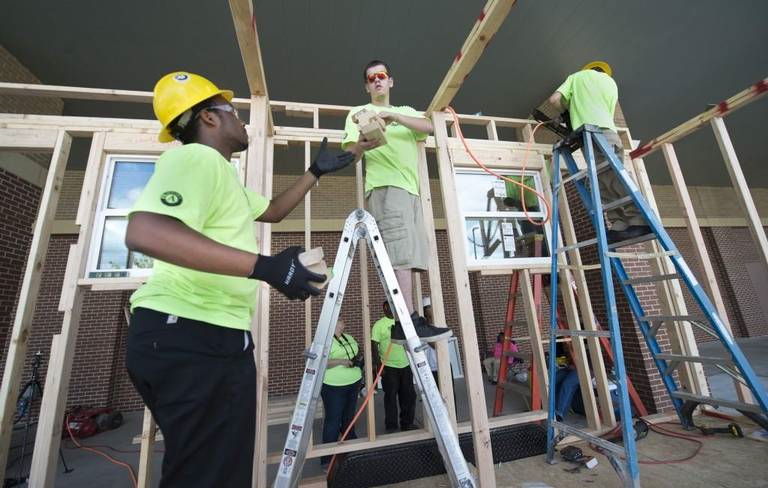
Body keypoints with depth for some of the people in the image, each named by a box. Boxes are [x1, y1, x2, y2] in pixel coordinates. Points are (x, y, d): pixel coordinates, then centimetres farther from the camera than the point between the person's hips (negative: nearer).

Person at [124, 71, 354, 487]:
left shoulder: (220, 173, 24)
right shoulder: (197, 158, -10)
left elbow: (273, 210, 33)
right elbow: (143, 232, -27)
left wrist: (316, 172, 33)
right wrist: (265, 266, -31)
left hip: (209, 336, 11)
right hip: (190, 336, -11)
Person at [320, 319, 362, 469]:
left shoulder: (349, 337, 9)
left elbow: (358, 352, 21)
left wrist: (358, 358, 0)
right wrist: (340, 361, -28)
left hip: (353, 383, 7)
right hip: (333, 387, -7)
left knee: (349, 417, 21)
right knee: (333, 421, 0)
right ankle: (327, 459, 13)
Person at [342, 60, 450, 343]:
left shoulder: (405, 111, 30)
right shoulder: (359, 113, 18)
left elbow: (428, 127, 8)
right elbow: (351, 155, 5)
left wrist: (394, 116, -8)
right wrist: (361, 145, -18)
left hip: (411, 189, 5)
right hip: (385, 187, -5)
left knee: (409, 256, -2)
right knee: (401, 253, -20)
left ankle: (405, 324, 1)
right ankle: (409, 323, -22)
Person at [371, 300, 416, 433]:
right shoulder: (379, 324, -8)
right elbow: (374, 345, -10)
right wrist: (378, 364, -16)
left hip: (406, 365, 5)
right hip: (389, 367, -5)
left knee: (409, 396, 12)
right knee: (390, 397, 5)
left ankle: (407, 424, 28)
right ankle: (391, 427, 21)